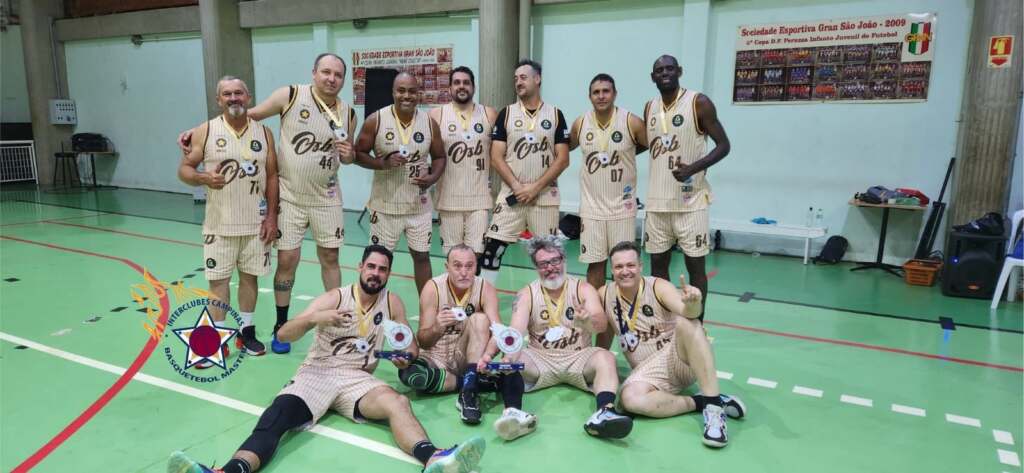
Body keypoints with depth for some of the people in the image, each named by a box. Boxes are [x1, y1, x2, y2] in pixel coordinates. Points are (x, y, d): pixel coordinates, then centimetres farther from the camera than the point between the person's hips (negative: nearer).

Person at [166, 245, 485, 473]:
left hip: (357, 378, 0)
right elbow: (283, 335, -5)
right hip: (317, 373, 0)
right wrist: (313, 318, -26)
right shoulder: (335, 298, 2)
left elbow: (410, 344, 17)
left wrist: (405, 357, -8)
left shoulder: (392, 303, 7)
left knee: (398, 403, -31)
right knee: (277, 415, -30)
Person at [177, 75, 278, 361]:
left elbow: (272, 176, 4)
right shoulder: (206, 131, -3)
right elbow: (184, 169, 1)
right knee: (218, 279, 3)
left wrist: (271, 216, -2)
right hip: (220, 224, -1)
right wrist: (204, 178, -22)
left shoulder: (263, 132, 2)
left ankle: (246, 332, 26)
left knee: (250, 276, 10)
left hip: (256, 223, 2)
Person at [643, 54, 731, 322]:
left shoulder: (699, 102, -7)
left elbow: (723, 145, -8)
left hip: (691, 201, -5)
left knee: (695, 265, 2)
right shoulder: (650, 108, 10)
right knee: (658, 263, 11)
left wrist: (693, 168, -22)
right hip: (657, 201, 5)